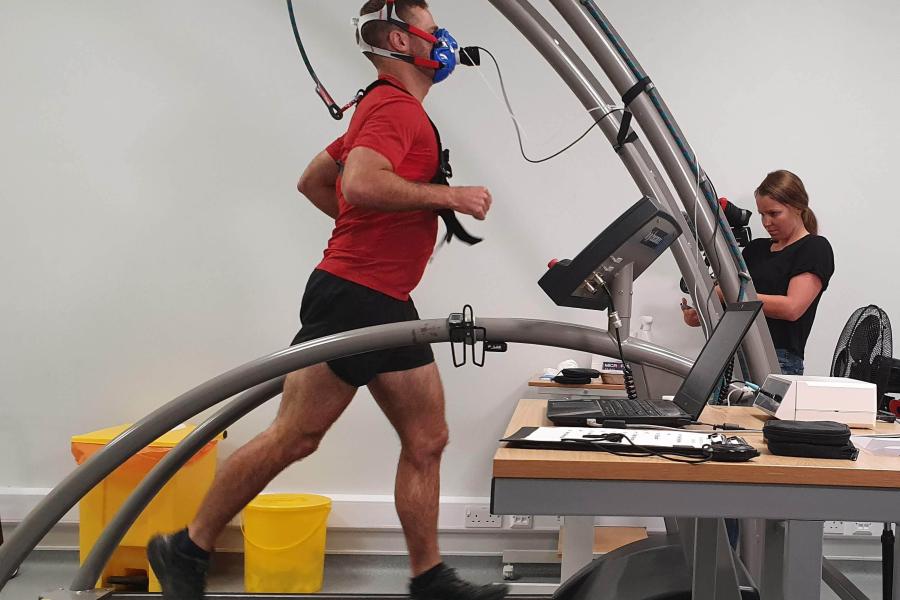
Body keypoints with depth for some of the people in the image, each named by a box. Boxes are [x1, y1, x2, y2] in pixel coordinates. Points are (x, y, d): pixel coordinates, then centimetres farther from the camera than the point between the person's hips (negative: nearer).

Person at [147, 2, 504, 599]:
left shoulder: (385, 110, 21)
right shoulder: (396, 106, -10)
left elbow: (313, 180, 27)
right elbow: (360, 185, -28)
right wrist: (449, 196, -19)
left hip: (389, 306, 10)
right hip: (352, 296, -10)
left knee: (427, 441, 7)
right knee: (294, 437, -5)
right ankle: (187, 550, 8)